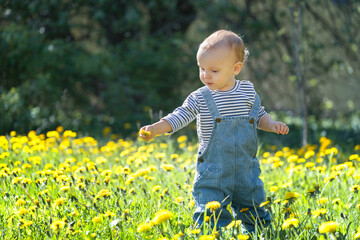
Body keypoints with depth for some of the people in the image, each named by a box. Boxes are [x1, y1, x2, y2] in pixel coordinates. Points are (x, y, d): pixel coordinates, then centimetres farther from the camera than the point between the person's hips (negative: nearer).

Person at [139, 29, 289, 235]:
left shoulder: (248, 91, 2)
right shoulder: (200, 98, -5)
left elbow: (259, 116, 15)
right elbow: (180, 116, -9)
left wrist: (273, 125, -4)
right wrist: (156, 128, -23)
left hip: (246, 170, 2)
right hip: (213, 172, -2)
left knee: (255, 214, 13)